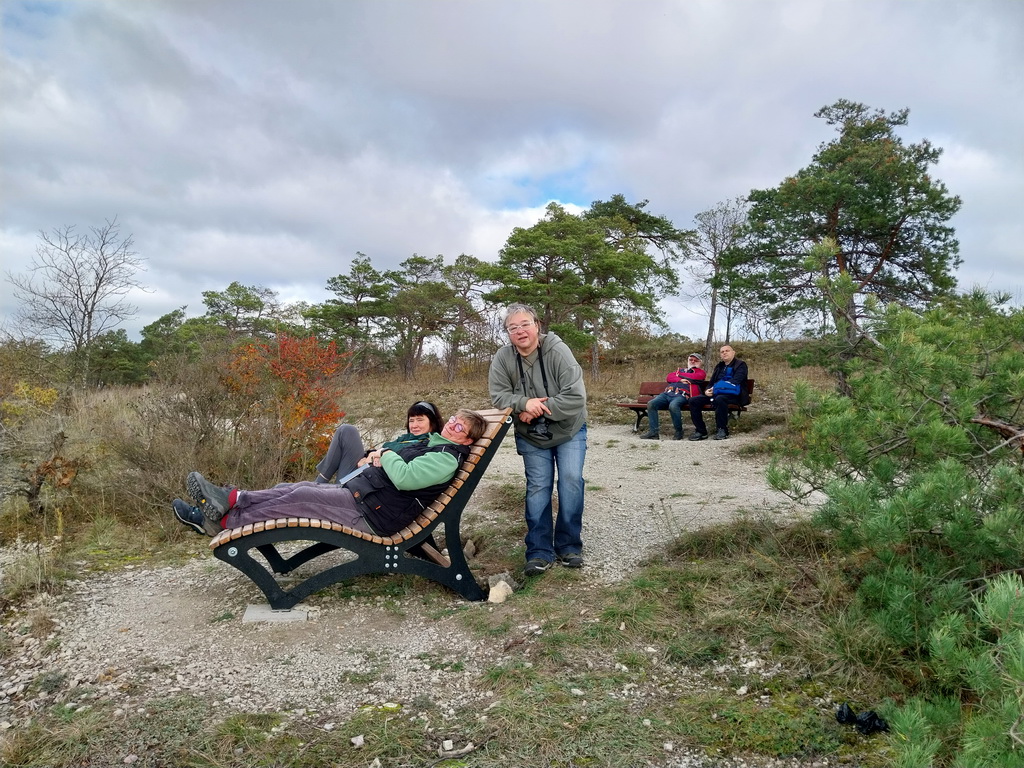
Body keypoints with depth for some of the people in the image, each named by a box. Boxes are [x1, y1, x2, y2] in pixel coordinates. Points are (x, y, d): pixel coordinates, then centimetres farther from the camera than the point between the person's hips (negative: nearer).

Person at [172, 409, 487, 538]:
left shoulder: (447, 458, -11)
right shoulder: (428, 443, 19)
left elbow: (403, 476, -25)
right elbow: (392, 460, 28)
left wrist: (386, 456, -7)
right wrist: (378, 454, 5)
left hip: (372, 514, -9)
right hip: (359, 493, 9)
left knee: (301, 498, -14)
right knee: (299, 488, -2)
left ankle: (223, 523, -6)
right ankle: (230, 500, -1)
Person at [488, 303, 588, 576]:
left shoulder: (557, 351, -25)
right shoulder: (502, 357, -15)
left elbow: (575, 397, -28)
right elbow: (498, 395, -12)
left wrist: (538, 408, -28)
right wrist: (524, 403, -31)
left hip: (568, 430, -2)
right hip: (531, 435, 2)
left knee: (571, 480, -9)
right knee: (537, 487, -1)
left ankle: (569, 546, 5)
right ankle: (539, 552, 5)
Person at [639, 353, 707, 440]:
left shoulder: (700, 372, 20)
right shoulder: (680, 369, 34)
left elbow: (694, 377, -3)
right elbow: (668, 377, 17)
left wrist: (679, 375, 12)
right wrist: (680, 380, -2)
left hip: (682, 395, -5)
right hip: (667, 393, 6)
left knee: (673, 405, -39)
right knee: (651, 403, -20)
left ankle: (679, 432, -21)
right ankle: (653, 432, -22)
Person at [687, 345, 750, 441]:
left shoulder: (740, 365, 4)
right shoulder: (719, 367, 25)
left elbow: (735, 381, -12)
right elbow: (711, 382, 24)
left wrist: (716, 388, -17)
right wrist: (707, 390, -2)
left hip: (733, 395, -6)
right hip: (715, 394, 7)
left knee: (719, 399, -41)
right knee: (693, 400, -15)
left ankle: (723, 430, -26)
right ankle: (701, 431, -14)